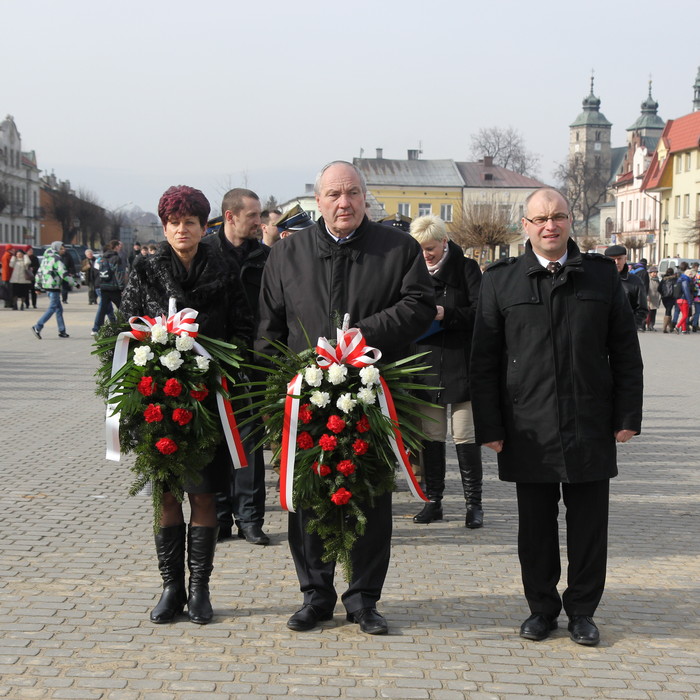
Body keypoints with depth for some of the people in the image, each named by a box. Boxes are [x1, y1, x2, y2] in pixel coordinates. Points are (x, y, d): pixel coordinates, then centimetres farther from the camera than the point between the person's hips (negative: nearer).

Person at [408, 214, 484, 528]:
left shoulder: (466, 268, -2)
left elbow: (480, 312, -8)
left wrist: (446, 314, -19)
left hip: (461, 364, -4)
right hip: (426, 365, 4)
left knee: (465, 437, -2)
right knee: (430, 437, 6)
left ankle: (474, 502, 7)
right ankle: (433, 501, 15)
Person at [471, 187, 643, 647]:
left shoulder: (602, 275, 6)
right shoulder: (501, 281, 3)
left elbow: (626, 353, 8)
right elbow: (484, 362, 3)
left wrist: (628, 415, 1)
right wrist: (489, 427, -2)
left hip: (590, 428, 1)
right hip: (529, 431, 0)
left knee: (589, 523, 6)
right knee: (536, 525, 7)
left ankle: (582, 610, 20)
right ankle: (542, 607, 22)